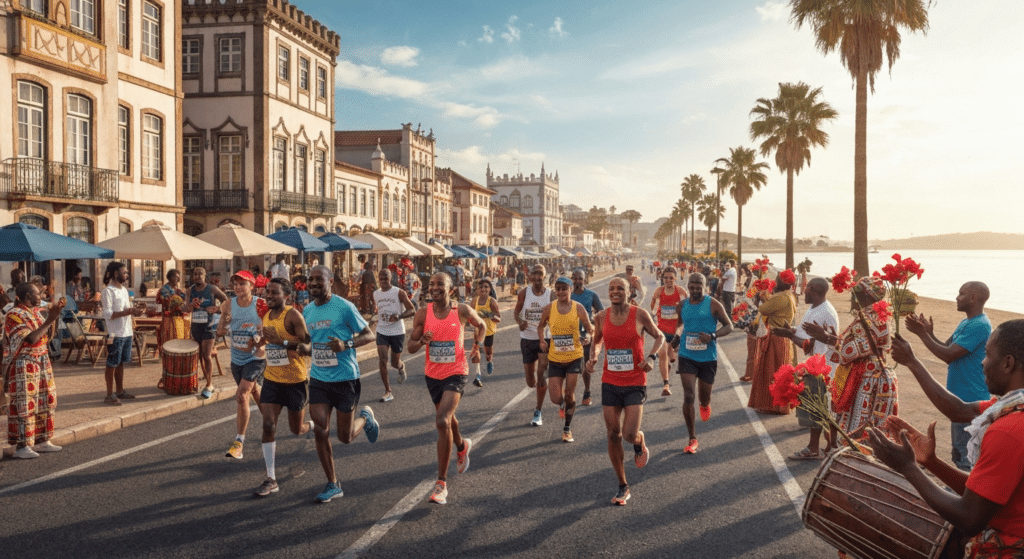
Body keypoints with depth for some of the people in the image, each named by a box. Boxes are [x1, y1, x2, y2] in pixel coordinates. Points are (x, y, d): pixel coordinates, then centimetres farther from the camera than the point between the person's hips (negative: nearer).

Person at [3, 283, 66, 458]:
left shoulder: (35, 312, 12)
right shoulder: (14, 315, -13)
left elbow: (48, 337, 15)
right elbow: (30, 339, -23)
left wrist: (53, 317, 3)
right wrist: (49, 320, -21)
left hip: (42, 364, 8)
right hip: (23, 366, -8)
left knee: (45, 403, 10)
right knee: (24, 406, -5)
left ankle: (42, 441, 19)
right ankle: (21, 446, 2)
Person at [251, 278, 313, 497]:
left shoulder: (293, 315, -16)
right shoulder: (266, 317, 7)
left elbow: (307, 348, -23)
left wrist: (282, 342, -32)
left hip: (295, 380, -5)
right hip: (272, 379, 5)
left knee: (297, 429, 8)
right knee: (268, 425, -7)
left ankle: (315, 426, 46)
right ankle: (271, 480, -2)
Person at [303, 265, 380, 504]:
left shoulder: (344, 307, -12)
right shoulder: (307, 310, 7)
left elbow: (369, 335, -9)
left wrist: (346, 345, -25)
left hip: (345, 378, -5)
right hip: (318, 379, 5)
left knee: (345, 437, 3)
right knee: (320, 431, -5)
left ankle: (365, 417, 38)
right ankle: (333, 485, 10)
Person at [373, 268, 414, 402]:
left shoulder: (399, 293, -8)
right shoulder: (376, 294, 6)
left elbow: (412, 311, -11)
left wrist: (398, 316, -27)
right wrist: (378, 319, 13)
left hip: (397, 332, -3)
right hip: (382, 332, 3)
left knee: (395, 363, 7)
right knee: (382, 361, -11)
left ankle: (401, 367, 47)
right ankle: (388, 392, -2)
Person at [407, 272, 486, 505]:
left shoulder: (462, 311, -9)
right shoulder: (423, 313, -5)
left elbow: (480, 325, 12)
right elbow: (410, 347, -1)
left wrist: (477, 346, -4)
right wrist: (422, 341, -23)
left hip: (456, 374, -4)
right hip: (433, 374, 4)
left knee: (442, 421, -20)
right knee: (447, 418, 23)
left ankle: (441, 483, -11)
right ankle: (462, 447, 58)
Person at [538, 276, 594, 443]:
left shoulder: (578, 308, -6)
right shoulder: (549, 308, -4)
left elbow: (589, 329, 2)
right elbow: (541, 326, 12)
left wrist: (586, 337, -21)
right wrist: (542, 340, -7)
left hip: (574, 357, -1)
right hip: (555, 359, 1)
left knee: (569, 394, 0)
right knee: (556, 398, -4)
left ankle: (567, 429, 21)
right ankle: (562, 405, 36)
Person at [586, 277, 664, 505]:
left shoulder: (640, 314, -7)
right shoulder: (601, 317, 1)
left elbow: (659, 336, 6)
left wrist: (652, 357, -10)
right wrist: (593, 356, -1)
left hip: (635, 384, -3)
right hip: (610, 383, 3)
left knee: (629, 434, -11)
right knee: (613, 434, 5)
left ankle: (640, 442, 29)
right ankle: (622, 486, 21)